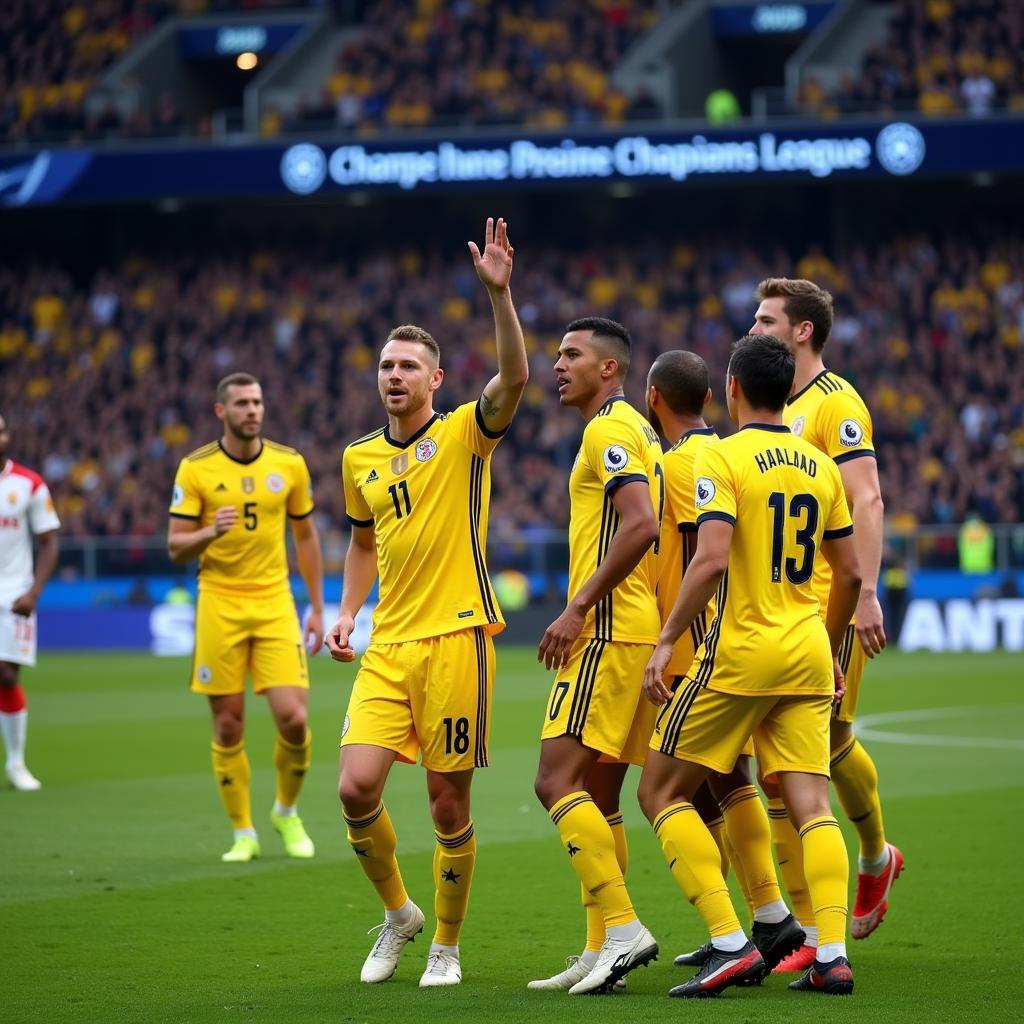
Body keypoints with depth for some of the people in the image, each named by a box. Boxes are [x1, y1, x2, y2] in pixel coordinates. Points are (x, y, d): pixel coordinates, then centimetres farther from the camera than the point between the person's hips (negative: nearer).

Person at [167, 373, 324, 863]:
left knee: (293, 719, -9)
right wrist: (211, 531, -23)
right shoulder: (196, 468, -3)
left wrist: (317, 609, 11)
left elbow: (306, 537, 14)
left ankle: (286, 812, 17)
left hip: (275, 605, 1)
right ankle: (243, 833, 14)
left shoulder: (289, 464, 4)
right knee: (228, 726, 1)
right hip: (219, 606, -1)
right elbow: (176, 548, -2)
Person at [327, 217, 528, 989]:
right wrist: (348, 613, 12)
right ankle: (396, 911, 15)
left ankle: (446, 944, 16)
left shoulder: (465, 434, -1)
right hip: (387, 647, 4)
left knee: (449, 801, -1)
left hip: (455, 637, -4)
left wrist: (499, 293, -31)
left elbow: (515, 377, -20)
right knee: (357, 787, -9)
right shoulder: (360, 459, 14)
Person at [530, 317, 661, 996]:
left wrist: (578, 608, -21)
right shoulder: (636, 431, 21)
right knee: (598, 797, 10)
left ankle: (624, 928, -18)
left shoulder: (609, 430, -10)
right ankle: (602, 950, 11)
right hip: (635, 630, 10)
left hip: (608, 630, -10)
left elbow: (640, 525, -22)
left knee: (557, 779, -14)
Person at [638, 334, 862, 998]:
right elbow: (850, 573, 14)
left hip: (741, 652, -6)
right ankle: (833, 955, -10)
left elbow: (711, 559, -21)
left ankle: (731, 944, -7)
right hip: (808, 653, 6)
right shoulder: (820, 467, 10)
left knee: (662, 792, 4)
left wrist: (666, 641, -16)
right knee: (811, 802, 3)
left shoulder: (723, 457, -9)